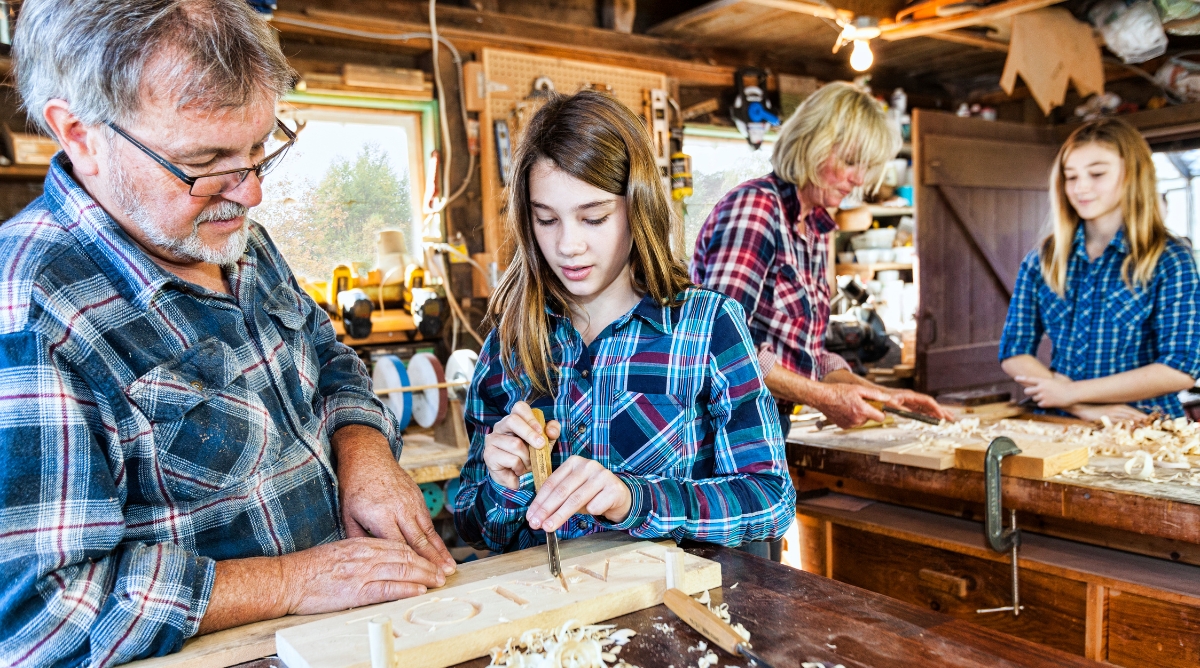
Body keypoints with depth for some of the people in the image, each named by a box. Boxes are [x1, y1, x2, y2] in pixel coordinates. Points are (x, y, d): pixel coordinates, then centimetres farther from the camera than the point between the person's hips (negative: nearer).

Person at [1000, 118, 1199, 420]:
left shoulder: (1170, 260, 1)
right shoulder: (1041, 260, 8)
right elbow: (1013, 353, 4)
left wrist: (1073, 392, -7)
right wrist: (1085, 408, -8)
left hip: (1142, 430, -2)